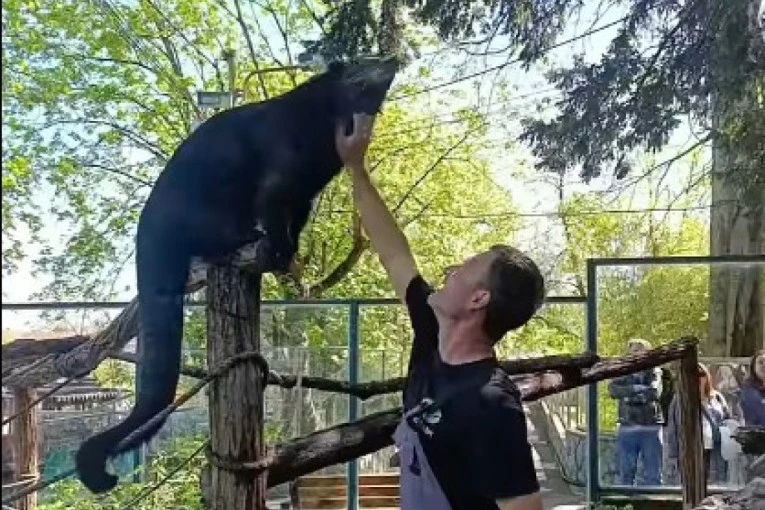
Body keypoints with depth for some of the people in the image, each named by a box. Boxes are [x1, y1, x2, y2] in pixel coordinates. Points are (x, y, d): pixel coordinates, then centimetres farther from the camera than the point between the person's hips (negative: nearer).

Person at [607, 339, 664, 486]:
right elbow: (613, 390, -7)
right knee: (626, 474, 6)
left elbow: (654, 393, -12)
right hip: (627, 429, 2)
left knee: (653, 475, 2)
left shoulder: (655, 372, 7)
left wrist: (630, 397, -7)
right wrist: (636, 388, -16)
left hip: (651, 428, -2)